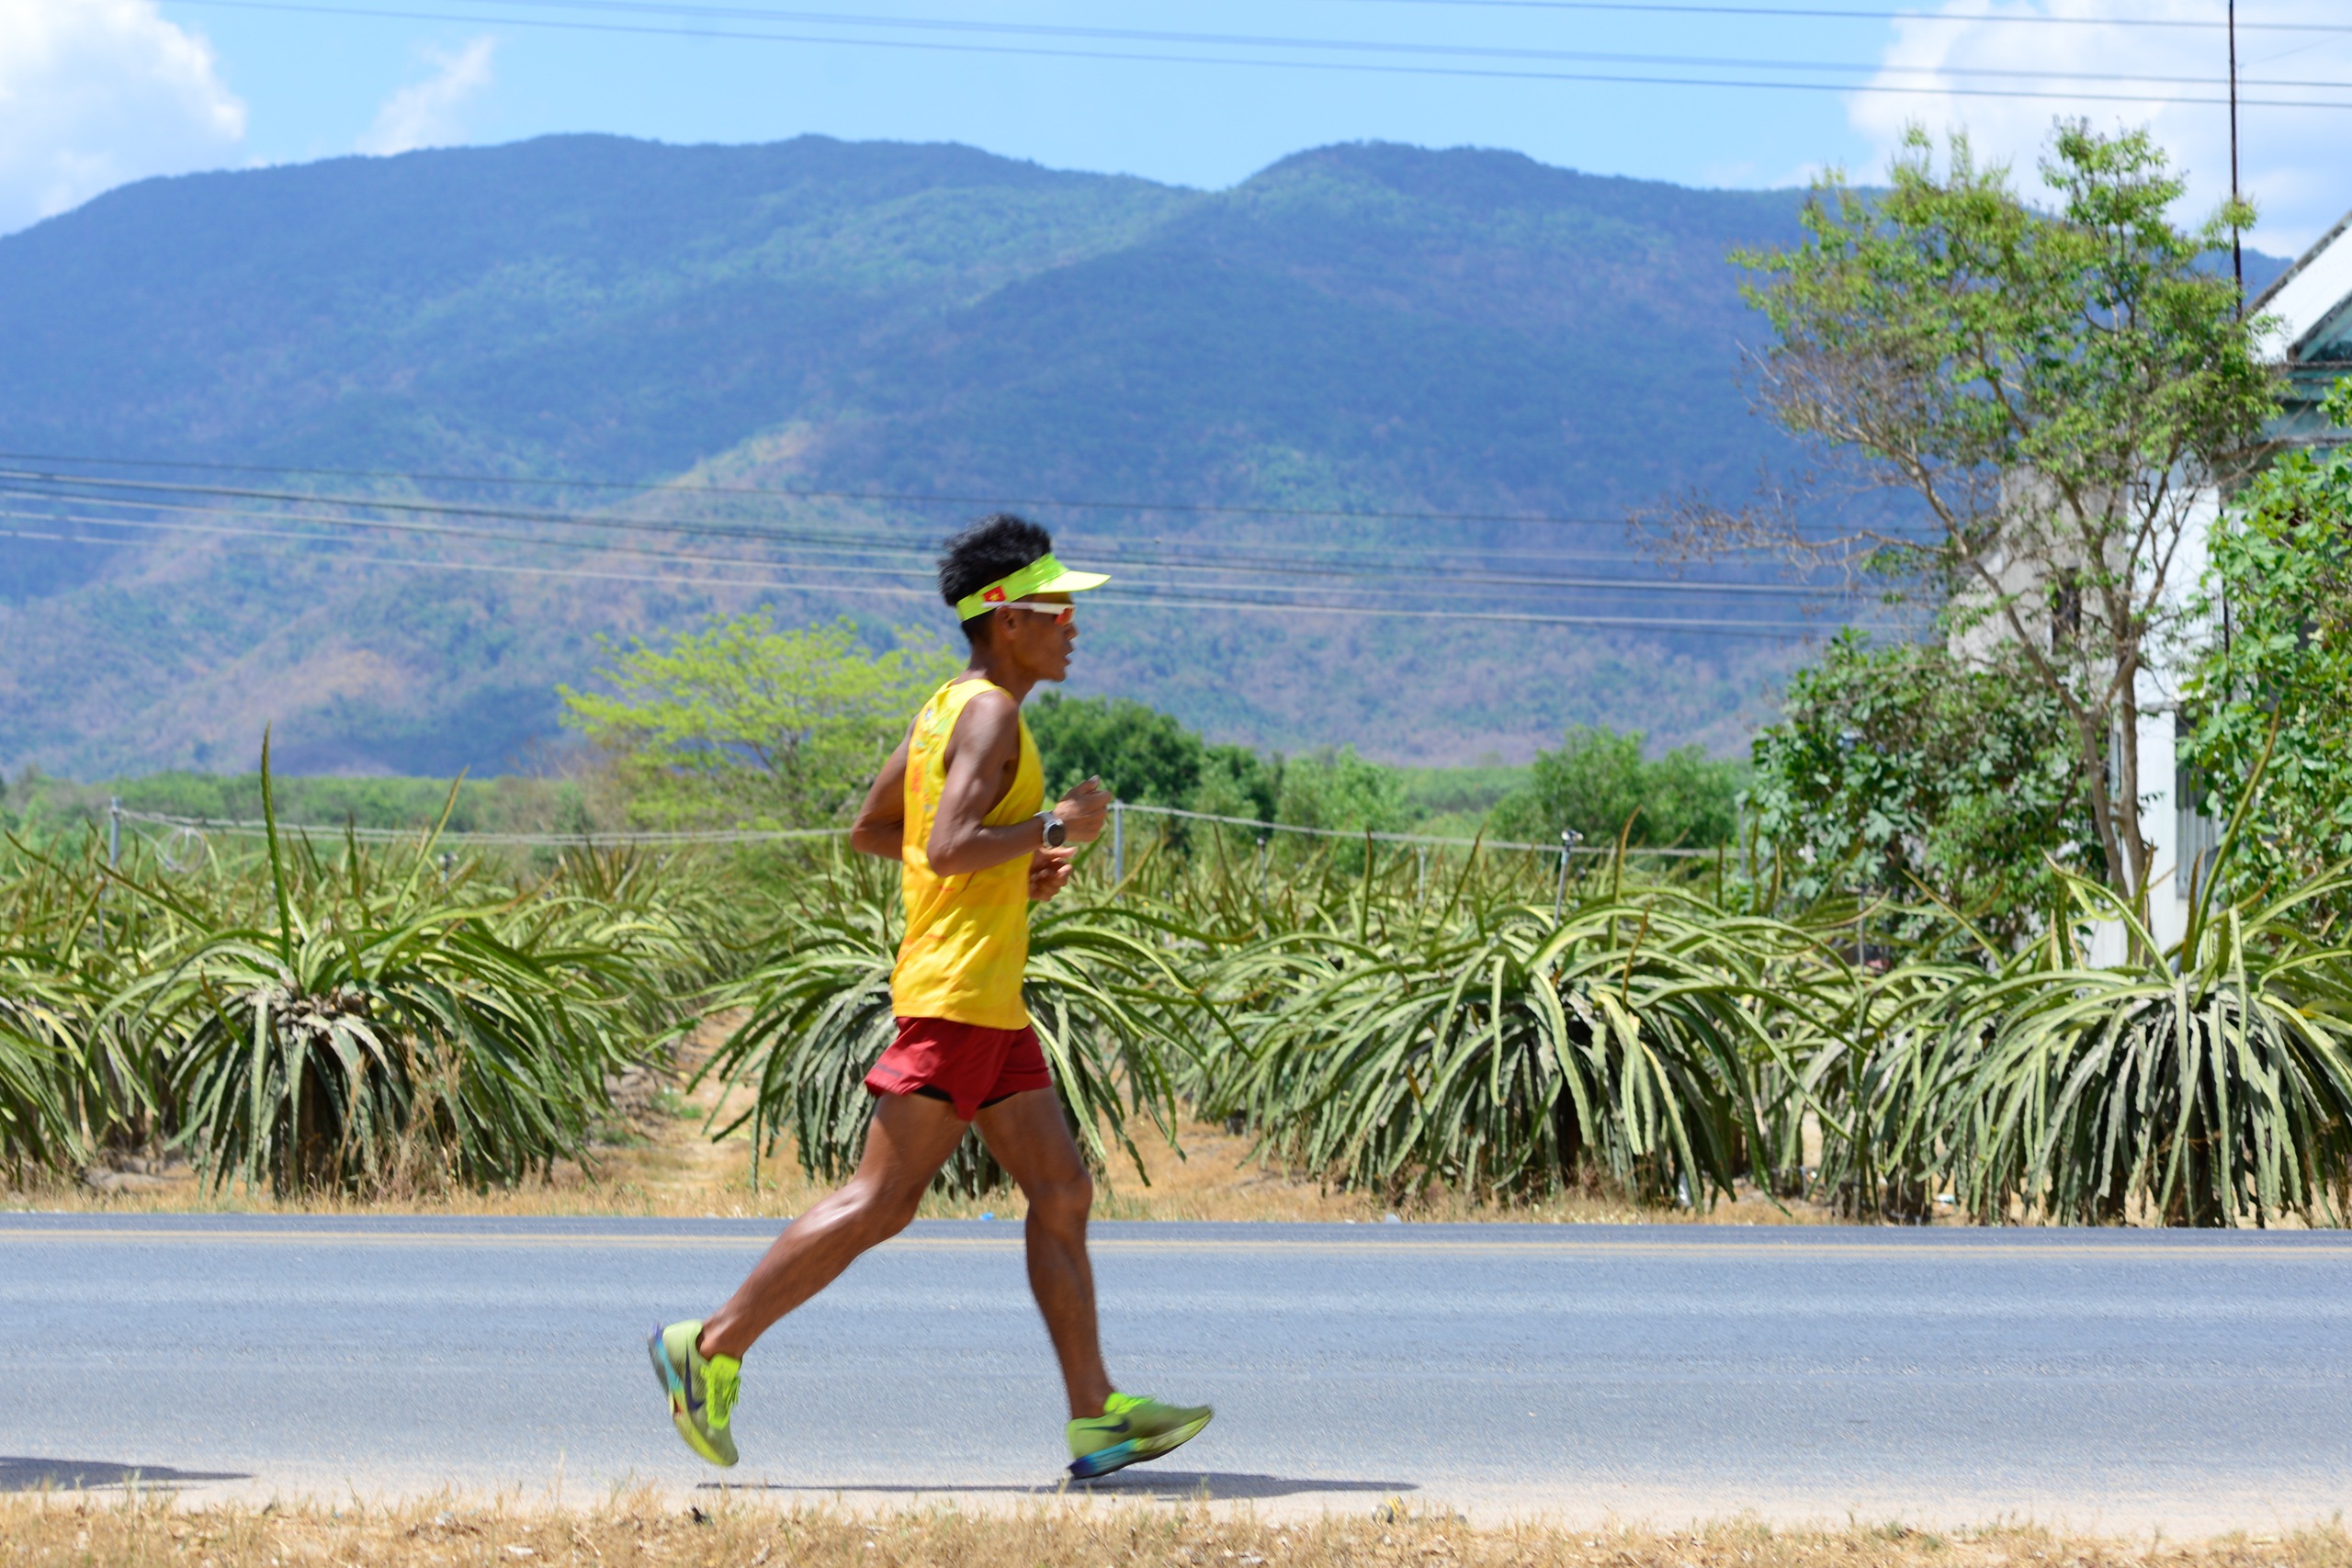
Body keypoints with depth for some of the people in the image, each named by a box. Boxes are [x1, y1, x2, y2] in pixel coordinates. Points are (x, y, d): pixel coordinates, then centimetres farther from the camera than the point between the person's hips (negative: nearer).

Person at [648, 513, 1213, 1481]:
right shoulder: (990, 714, -13)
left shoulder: (948, 708, 16)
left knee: (1063, 1193, 5)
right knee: (881, 1199, -7)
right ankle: (713, 1348, 0)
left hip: (993, 1006, 10)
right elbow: (948, 848, -25)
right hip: (957, 992, -10)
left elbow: (870, 830, 22)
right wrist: (1053, 828, -13)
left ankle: (1097, 1418, 4)